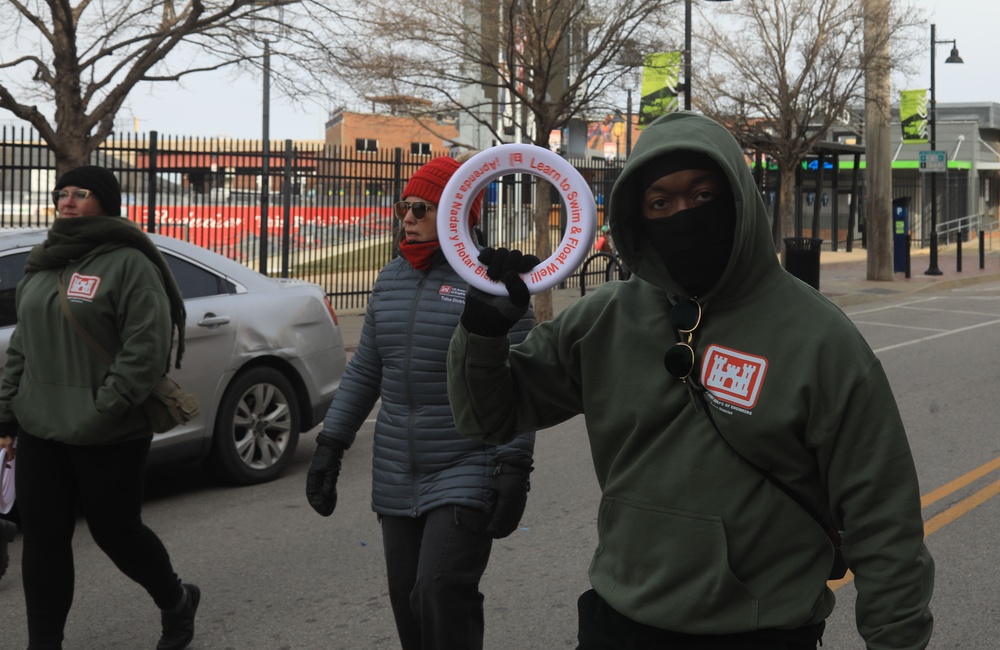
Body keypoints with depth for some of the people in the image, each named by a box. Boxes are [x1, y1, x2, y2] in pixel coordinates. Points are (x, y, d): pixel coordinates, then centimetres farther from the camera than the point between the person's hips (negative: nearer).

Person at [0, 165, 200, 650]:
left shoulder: (129, 264, -10)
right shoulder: (41, 266, 14)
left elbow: (147, 349, -17)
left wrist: (102, 411, -21)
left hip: (108, 438, -6)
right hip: (40, 432, 6)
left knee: (115, 531, 7)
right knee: (42, 539, 6)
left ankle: (176, 601, 33)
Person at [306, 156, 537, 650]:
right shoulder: (391, 279, 12)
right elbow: (364, 372, 18)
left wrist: (513, 468, -16)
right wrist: (330, 445, 14)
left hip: (467, 476, -6)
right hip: (396, 481, 7)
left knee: (442, 595, -17)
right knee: (408, 603, 10)